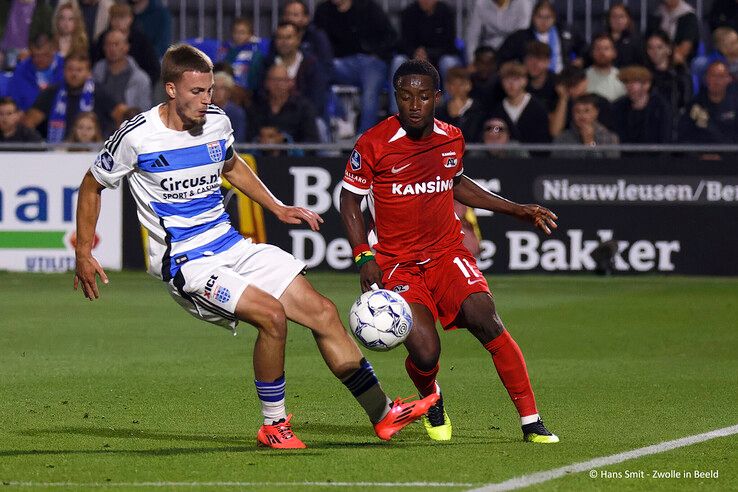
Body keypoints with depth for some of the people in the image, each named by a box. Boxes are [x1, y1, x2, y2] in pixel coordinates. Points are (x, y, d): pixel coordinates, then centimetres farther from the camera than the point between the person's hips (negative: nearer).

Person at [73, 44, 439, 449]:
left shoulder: (217, 122, 3)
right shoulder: (136, 137, -14)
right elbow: (92, 186, 0)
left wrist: (278, 209, 20)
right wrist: (84, 256, 0)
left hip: (232, 246, 7)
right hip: (185, 262, -7)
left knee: (322, 312, 1)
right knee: (271, 314, -26)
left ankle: (382, 414, 10)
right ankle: (273, 425, -8)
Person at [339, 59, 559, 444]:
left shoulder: (452, 139, 2)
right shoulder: (373, 145, -11)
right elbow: (350, 199, 1)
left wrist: (517, 210, 19)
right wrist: (364, 257, -10)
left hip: (447, 253, 3)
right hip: (396, 263, -3)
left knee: (486, 321, -21)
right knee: (425, 353, -19)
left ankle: (531, 422, -13)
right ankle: (430, 400, 19)